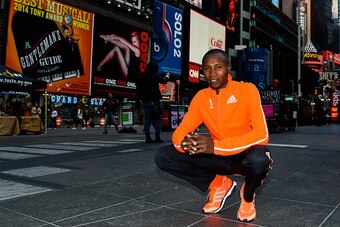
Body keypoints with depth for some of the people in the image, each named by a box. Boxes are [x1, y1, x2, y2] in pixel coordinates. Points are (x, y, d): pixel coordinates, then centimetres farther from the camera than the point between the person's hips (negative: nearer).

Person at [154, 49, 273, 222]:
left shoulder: (247, 90, -16)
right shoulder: (201, 97, -3)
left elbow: (262, 134, -26)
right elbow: (179, 132, -6)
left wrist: (216, 146, -37)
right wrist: (185, 142, -33)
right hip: (221, 157, 4)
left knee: (258, 160, -42)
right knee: (162, 157, -11)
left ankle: (248, 196, -3)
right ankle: (218, 184, 4)